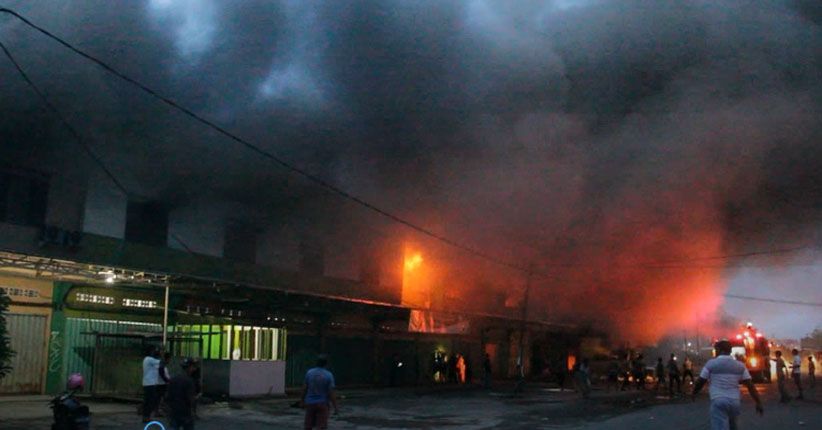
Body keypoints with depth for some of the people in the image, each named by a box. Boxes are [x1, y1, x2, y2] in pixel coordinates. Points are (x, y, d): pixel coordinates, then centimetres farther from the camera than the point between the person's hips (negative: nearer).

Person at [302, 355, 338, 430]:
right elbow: (331, 393, -14)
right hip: (322, 404, -3)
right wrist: (335, 408, -8)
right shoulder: (329, 375, -12)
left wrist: (303, 400, 14)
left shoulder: (309, 372, -5)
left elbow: (305, 388, -1)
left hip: (310, 403, 3)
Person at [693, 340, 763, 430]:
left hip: (718, 401, -5)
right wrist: (758, 403, 8)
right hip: (734, 401, 5)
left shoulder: (711, 363, -1)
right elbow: (750, 385, 4)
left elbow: (700, 381, 4)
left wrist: (694, 393, 21)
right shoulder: (740, 366, 8)